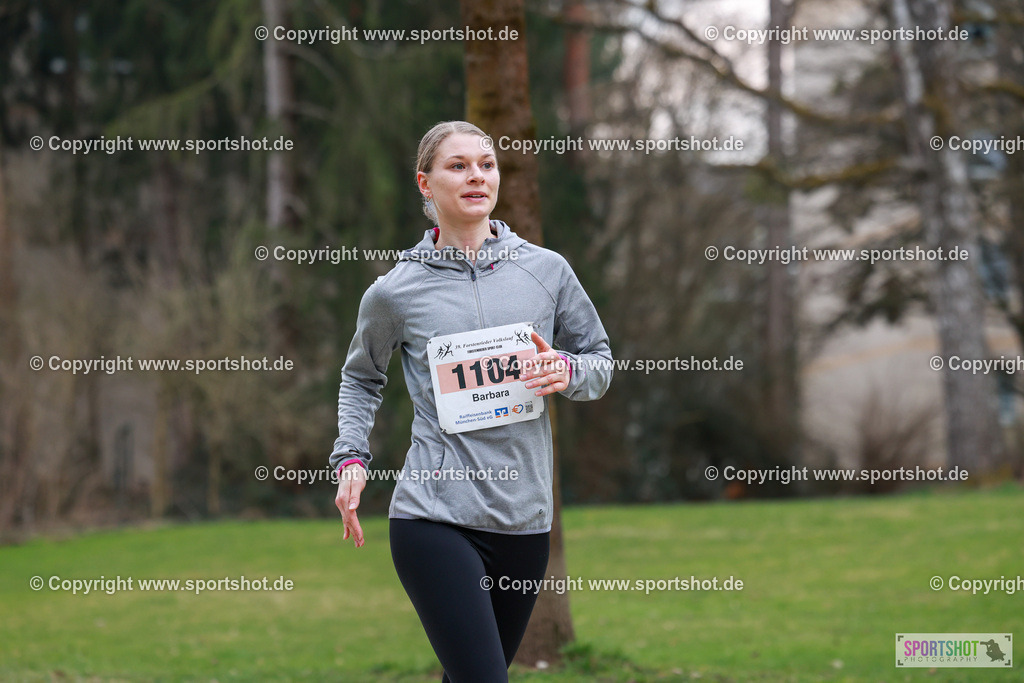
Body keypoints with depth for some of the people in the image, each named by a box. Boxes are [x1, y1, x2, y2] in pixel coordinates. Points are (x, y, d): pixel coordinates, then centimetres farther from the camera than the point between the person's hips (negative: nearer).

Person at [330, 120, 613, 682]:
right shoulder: (395, 291, 2)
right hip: (433, 516, -3)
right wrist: (350, 457, 6)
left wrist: (568, 372, -5)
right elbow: (360, 378, 20)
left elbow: (601, 360, 17)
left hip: (524, 517, 3)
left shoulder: (546, 270, 7)